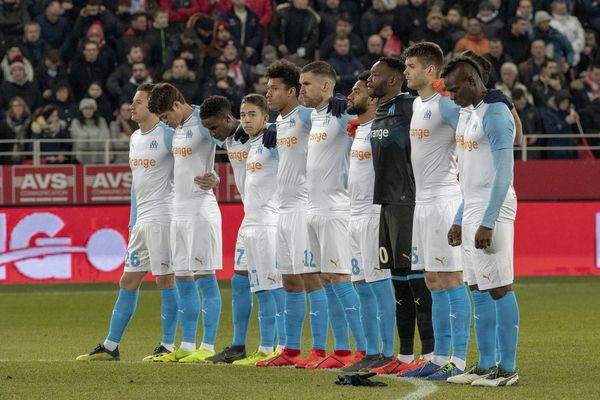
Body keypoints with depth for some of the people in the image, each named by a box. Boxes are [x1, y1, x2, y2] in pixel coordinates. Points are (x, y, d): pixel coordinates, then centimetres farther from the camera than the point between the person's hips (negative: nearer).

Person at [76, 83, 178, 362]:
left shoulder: (167, 135, -9)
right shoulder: (136, 138, 17)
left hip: (162, 217, -9)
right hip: (142, 221, 9)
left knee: (165, 281, -4)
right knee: (128, 282, 9)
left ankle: (168, 346, 2)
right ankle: (110, 347, 12)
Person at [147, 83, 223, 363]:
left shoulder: (203, 122, -11)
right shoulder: (178, 128, 15)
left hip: (201, 211, -9)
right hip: (178, 211, 9)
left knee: (204, 278, -7)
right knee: (183, 281, 10)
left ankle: (207, 347, -6)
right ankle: (187, 346, 14)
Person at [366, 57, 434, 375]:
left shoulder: (408, 107, -10)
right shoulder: (377, 113, 17)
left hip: (408, 202, -9)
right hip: (386, 202, 9)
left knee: (415, 274, -10)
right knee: (398, 277, 11)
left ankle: (429, 353, -9)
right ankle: (405, 355, 15)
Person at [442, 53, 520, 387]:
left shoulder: (495, 114, -12)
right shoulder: (475, 115, 19)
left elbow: (503, 173, -19)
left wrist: (487, 223, -22)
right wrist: (460, 221, 23)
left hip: (492, 213, -10)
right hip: (473, 213, 10)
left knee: (499, 289, -8)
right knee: (479, 290, 10)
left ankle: (508, 369, -7)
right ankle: (486, 365, 15)